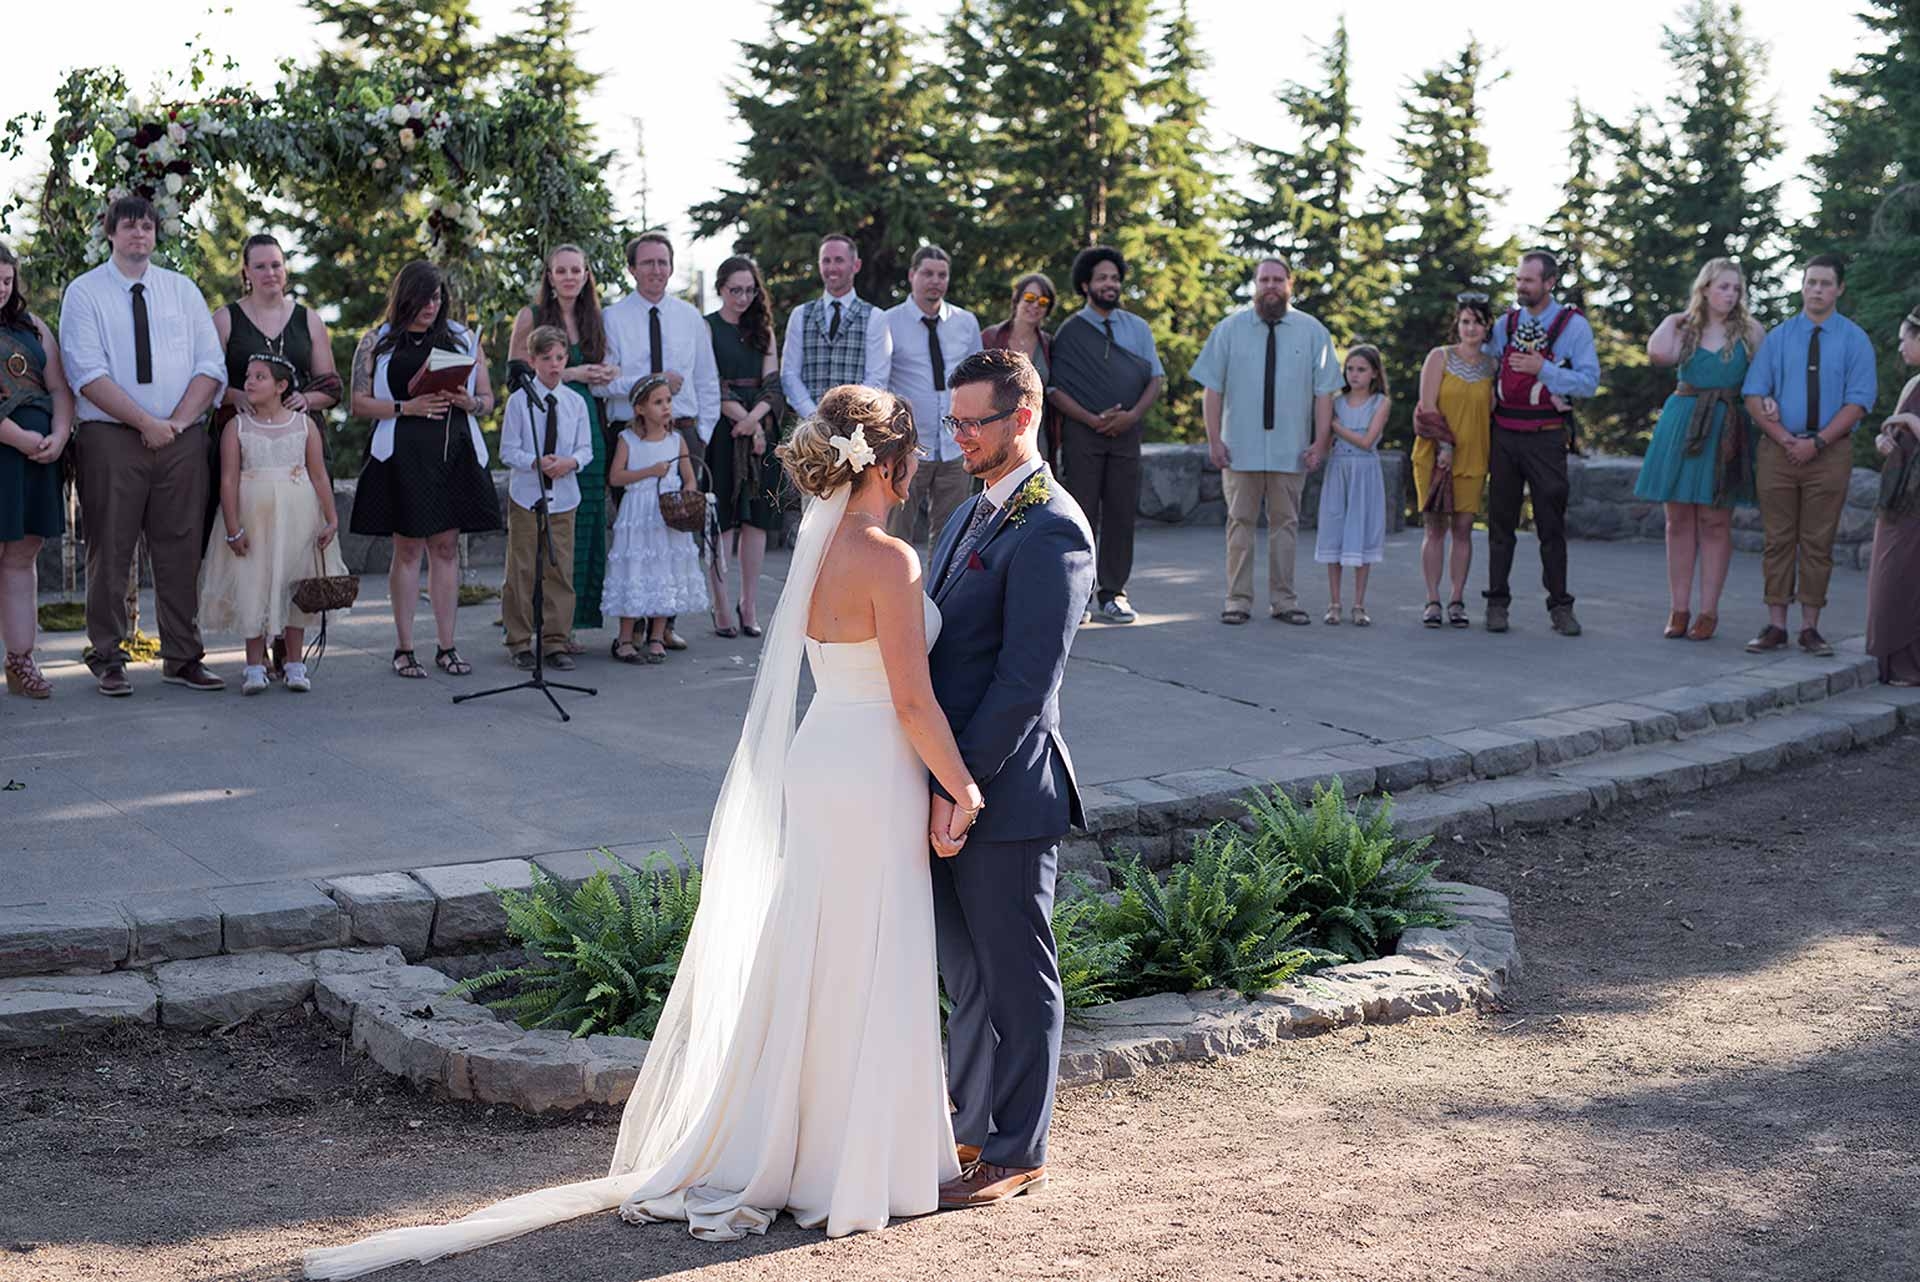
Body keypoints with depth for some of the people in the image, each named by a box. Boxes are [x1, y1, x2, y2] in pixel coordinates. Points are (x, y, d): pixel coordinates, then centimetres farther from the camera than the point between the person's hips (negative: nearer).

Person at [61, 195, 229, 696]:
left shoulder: (183, 290, 12)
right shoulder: (85, 293, 2)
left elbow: (210, 366, 5)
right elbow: (88, 373, -9)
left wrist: (177, 420, -9)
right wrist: (146, 422, -15)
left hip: (182, 439, 3)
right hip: (110, 438, -3)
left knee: (180, 550, 4)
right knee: (110, 550, 0)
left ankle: (182, 658, 11)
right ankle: (108, 660, 7)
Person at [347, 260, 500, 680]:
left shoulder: (464, 338, 15)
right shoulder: (377, 342, 7)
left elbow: (488, 400, 15)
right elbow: (359, 402, 1)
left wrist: (468, 402, -7)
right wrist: (406, 407, -12)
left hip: (455, 452, 2)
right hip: (403, 454, -2)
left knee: (447, 547, 3)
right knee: (407, 549, -1)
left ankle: (446, 646, 8)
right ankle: (404, 648, 5)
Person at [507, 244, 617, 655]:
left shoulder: (594, 320, 16)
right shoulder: (531, 317, 1)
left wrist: (606, 376, 3)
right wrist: (569, 375, -11)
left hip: (588, 429, 5)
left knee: (583, 524, 3)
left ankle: (567, 624, 9)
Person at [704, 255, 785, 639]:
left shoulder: (762, 329, 15)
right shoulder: (706, 327, 1)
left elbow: (772, 382, 6)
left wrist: (755, 417, -12)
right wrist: (744, 420, -12)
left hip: (759, 429, 4)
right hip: (721, 430, -4)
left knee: (757, 517, 2)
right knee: (721, 519, -6)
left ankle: (750, 606, 7)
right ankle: (722, 608, -3)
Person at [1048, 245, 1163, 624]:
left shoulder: (1138, 328, 14)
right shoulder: (1069, 332, 4)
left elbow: (1156, 378, 11)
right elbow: (1054, 389, 0)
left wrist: (1132, 415, -6)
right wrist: (1093, 419, -11)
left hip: (1126, 433, 3)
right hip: (1082, 433, -3)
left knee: (1122, 514, 1)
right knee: (1081, 514, -6)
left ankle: (1112, 596, 5)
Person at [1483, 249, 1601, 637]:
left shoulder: (1573, 325, -2)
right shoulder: (1504, 323, 9)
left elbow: (1589, 382, -10)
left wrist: (1543, 368, -19)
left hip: (1546, 438, -3)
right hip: (1504, 435, 3)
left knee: (1551, 524, 0)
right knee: (1501, 521, 5)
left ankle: (1560, 607, 7)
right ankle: (1497, 603, 10)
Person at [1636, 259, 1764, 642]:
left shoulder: (1749, 331, 6)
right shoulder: (1684, 330, 7)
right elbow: (1658, 353, -14)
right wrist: (1672, 320, -1)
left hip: (1726, 432, -1)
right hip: (1682, 427, 2)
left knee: (1715, 521, -1)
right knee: (1679, 520, 2)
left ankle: (1708, 611, 3)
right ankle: (1679, 609, 8)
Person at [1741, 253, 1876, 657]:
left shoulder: (1855, 341, 3)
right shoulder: (1777, 338, 7)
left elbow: (1858, 402, -4)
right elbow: (1754, 396, 3)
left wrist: (1816, 443, -13)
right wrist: (1785, 439, -10)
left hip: (1829, 453, -1)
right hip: (1777, 450, 1)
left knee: (1817, 543, 1)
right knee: (1777, 540, 1)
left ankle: (1810, 628, 6)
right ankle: (1775, 626, 4)